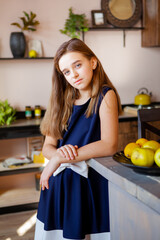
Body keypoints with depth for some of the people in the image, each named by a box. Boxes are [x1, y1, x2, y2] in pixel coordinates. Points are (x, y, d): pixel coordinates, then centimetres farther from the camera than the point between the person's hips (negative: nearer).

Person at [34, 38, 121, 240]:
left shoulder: (105, 96, -7)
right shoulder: (64, 101, 7)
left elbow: (109, 145, -19)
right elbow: (47, 147, 7)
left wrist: (59, 159, -19)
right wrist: (59, 152, -18)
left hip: (91, 183, -4)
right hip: (58, 183, 4)